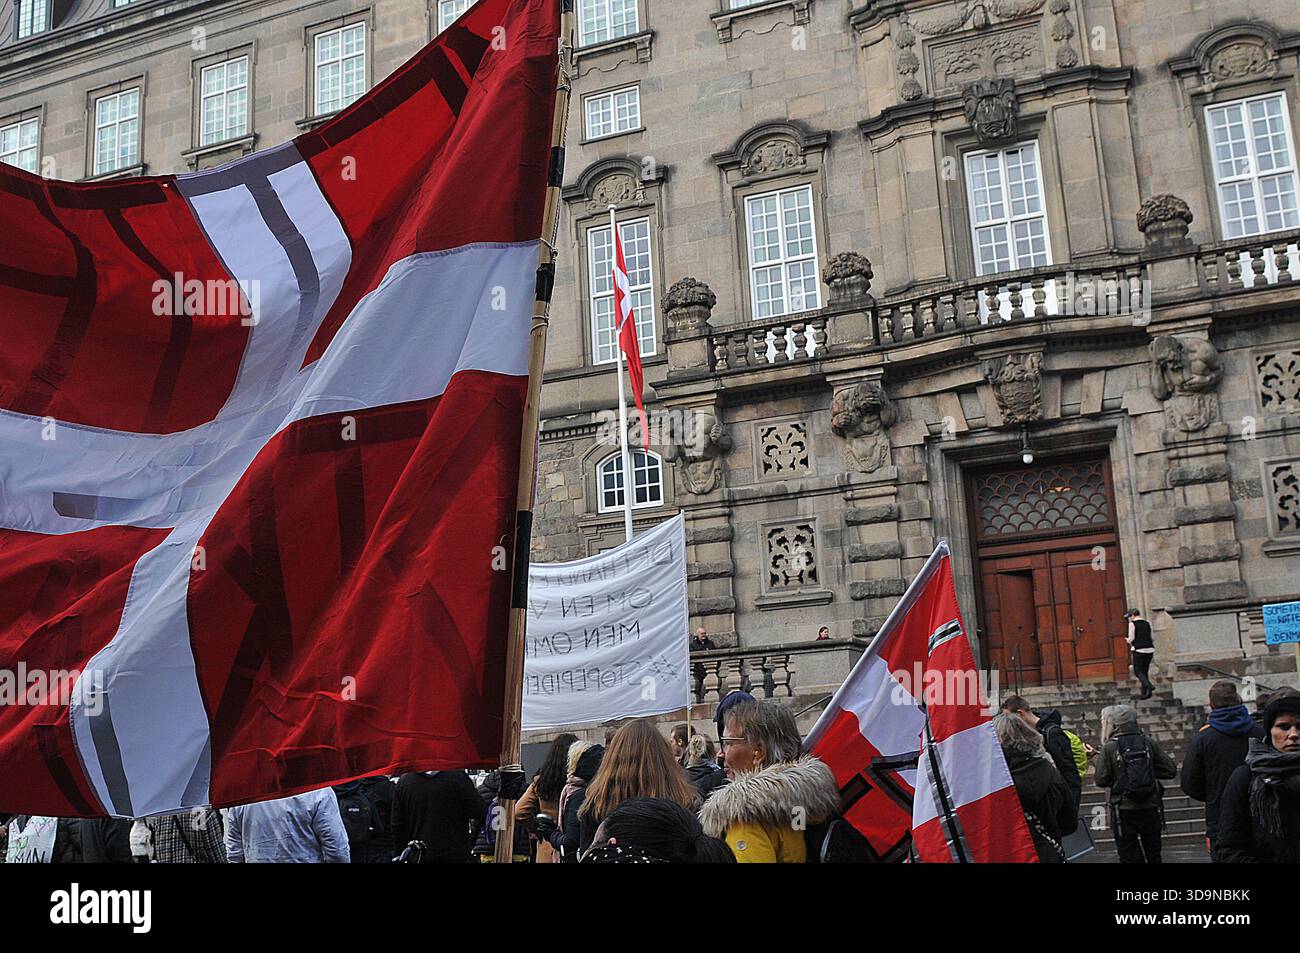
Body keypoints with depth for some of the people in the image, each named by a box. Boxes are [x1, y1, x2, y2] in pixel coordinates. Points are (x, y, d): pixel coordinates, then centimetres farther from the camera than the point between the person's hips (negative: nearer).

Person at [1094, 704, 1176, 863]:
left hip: (1124, 810, -3)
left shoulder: (1109, 747, -10)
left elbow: (1101, 781, -11)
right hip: (1151, 808, 3)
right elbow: (1171, 770, 0)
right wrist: (1149, 770, 12)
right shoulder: (1149, 743, -1)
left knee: (1129, 856, 5)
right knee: (1153, 854, 16)